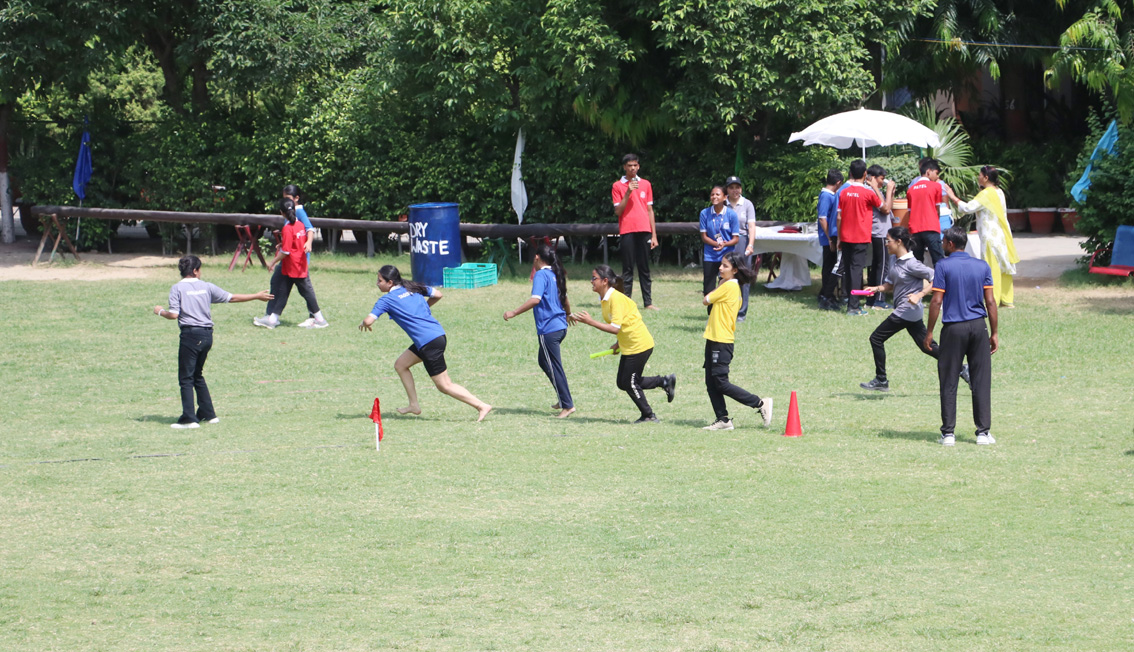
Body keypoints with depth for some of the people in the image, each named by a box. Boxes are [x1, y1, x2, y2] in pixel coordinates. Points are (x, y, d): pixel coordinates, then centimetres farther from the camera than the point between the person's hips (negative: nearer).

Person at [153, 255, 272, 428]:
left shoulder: (177, 288, -3)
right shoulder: (206, 287, 8)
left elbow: (173, 314, -11)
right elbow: (232, 298, 11)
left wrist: (160, 311, 11)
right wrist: (257, 296, 21)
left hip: (190, 334, -5)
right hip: (207, 334, 5)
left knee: (186, 378, -1)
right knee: (197, 375, 20)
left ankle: (189, 419, -8)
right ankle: (208, 414, 20)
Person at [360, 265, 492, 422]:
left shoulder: (386, 300, -6)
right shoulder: (414, 288, 12)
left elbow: (368, 321, -13)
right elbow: (437, 295, 19)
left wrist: (363, 324, 11)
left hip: (429, 342, -9)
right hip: (437, 334, 9)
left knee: (445, 386, -1)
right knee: (400, 364, 20)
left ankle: (482, 406, -3)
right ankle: (414, 405, 23)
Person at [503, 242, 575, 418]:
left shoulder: (541, 275, -12)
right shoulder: (555, 275, 14)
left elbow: (535, 299, -25)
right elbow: (564, 300, 28)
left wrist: (513, 313, -20)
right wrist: (568, 315, 49)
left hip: (548, 329, -9)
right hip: (560, 326, 9)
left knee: (554, 367, -4)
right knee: (544, 361, 21)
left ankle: (567, 405, -4)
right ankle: (563, 398, 20)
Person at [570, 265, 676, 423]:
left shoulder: (616, 299, -23)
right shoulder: (605, 300, 6)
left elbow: (615, 328, -29)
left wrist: (591, 322, -28)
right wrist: (618, 344, 9)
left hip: (639, 344, -9)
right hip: (628, 347, 9)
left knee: (630, 383, -2)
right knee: (623, 383, 11)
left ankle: (649, 416, 15)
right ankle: (665, 382, 21)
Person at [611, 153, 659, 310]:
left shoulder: (646, 185, 11)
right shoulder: (617, 186, 3)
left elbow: (650, 210, 13)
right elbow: (617, 211, -3)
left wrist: (654, 235, 8)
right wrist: (628, 193, -14)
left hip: (644, 231, 2)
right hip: (627, 232, -2)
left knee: (645, 268, 4)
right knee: (628, 269, -3)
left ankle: (648, 302, 4)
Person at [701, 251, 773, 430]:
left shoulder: (728, 286, -16)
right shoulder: (734, 287, 14)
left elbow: (706, 300, -8)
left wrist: (718, 286, 3)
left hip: (721, 342, -10)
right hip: (714, 340, 10)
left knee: (721, 383, -9)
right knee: (711, 384, 9)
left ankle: (761, 403, -4)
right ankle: (723, 419, 11)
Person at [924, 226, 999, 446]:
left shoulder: (943, 266, -5)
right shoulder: (982, 266, 5)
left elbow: (936, 301, -8)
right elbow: (990, 301, 3)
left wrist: (929, 332, 0)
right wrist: (994, 333, 9)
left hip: (953, 328, -2)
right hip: (978, 326, 2)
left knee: (949, 382, 4)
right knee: (981, 382, 5)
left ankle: (948, 433, 4)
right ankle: (983, 432, 5)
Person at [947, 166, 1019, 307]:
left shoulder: (986, 194, -16)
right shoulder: (999, 192, 11)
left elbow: (967, 208, -21)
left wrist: (953, 197, -11)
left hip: (990, 236, -9)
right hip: (1002, 236, 9)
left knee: (992, 268, -5)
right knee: (1003, 267, 12)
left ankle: (993, 301, -3)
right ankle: (1007, 299, 16)